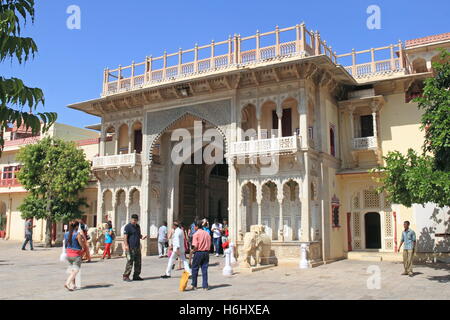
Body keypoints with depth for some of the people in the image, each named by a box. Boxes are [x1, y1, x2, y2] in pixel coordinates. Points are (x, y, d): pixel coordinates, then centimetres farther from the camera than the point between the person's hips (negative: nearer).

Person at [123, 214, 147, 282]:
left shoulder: (138, 226, 17)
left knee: (138, 262, 9)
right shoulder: (128, 227, -7)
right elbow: (125, 236, -13)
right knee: (130, 262, -9)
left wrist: (142, 237, 4)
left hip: (137, 247, 8)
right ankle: (126, 276, -2)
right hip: (130, 248, -8)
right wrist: (126, 245, -24)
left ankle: (136, 276, 17)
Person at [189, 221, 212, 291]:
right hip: (206, 252, 5)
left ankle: (194, 285, 16)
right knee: (204, 270, 8)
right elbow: (209, 245, 7)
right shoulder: (207, 234, 8)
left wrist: (193, 250, 2)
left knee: (195, 269, 10)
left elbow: (195, 246, -16)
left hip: (198, 252, -5)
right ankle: (205, 286, 7)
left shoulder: (196, 234, -9)